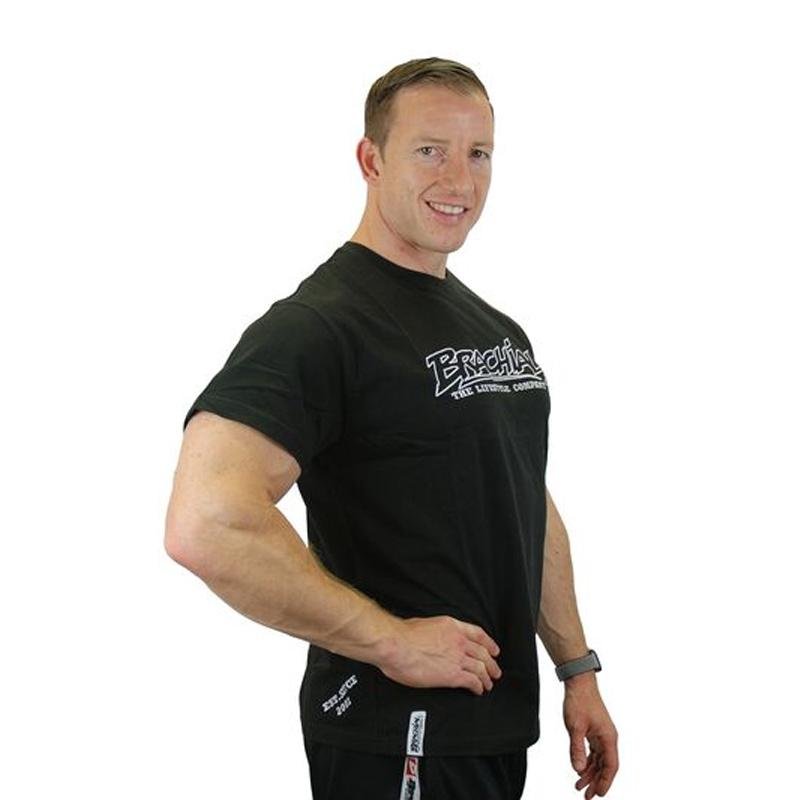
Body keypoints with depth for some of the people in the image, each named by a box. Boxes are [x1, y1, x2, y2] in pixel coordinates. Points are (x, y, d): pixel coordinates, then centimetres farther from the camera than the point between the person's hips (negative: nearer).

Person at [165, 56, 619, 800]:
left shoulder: (499, 331, 13)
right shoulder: (318, 324, -16)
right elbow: (205, 526, -29)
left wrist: (578, 668, 15)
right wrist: (391, 641, -22)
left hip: (501, 723, 8)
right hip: (396, 738, -8)